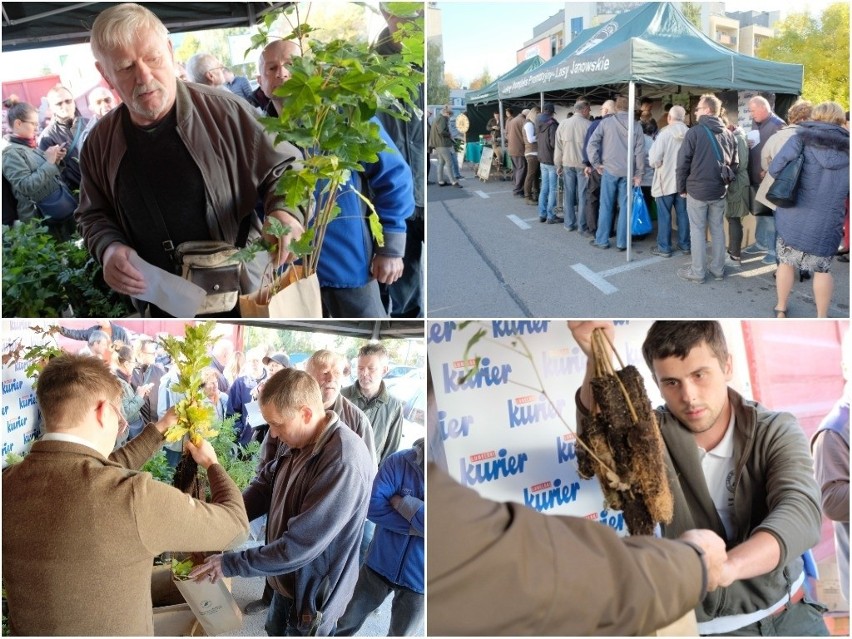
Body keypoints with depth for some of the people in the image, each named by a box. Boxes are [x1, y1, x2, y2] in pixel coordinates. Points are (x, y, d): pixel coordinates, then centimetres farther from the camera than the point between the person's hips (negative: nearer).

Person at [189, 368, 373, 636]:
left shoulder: (343, 463, -36)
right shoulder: (301, 442, -6)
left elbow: (299, 546, -34)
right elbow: (265, 484, 5)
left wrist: (230, 564, -25)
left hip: (312, 592, -8)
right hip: (288, 579, 8)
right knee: (275, 630, 29)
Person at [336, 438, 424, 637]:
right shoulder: (400, 461, -14)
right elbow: (374, 504, -19)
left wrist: (402, 503, -23)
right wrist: (415, 528, -25)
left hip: (418, 578, -1)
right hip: (380, 563, 1)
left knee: (400, 634, 23)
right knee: (345, 622, 21)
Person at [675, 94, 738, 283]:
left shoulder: (694, 132, -10)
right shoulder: (728, 134, 5)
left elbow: (682, 163, -10)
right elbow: (735, 164, 8)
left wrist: (682, 188, -1)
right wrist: (724, 182, 18)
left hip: (697, 189, -5)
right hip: (719, 191, 5)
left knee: (697, 231, 2)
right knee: (717, 229, 13)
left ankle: (697, 272, 6)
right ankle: (718, 269, 20)